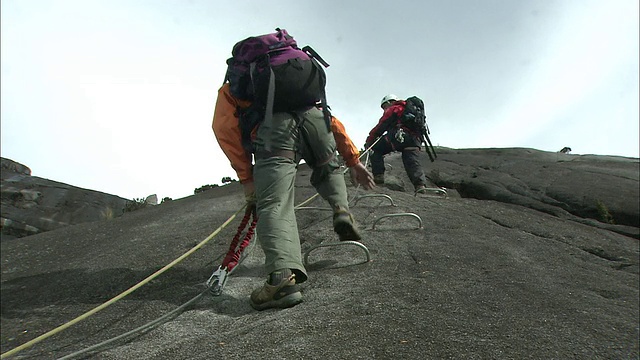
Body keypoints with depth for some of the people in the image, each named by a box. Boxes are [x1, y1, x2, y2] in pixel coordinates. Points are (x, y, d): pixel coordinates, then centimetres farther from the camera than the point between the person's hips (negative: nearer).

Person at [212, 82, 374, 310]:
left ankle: (283, 277, -27)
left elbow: (224, 128, 12)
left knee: (274, 205, -8)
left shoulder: (229, 90, 34)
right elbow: (332, 122, 31)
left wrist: (246, 178, 8)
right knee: (328, 170, 31)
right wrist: (353, 161, 28)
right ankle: (342, 210, 6)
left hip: (273, 124, -3)